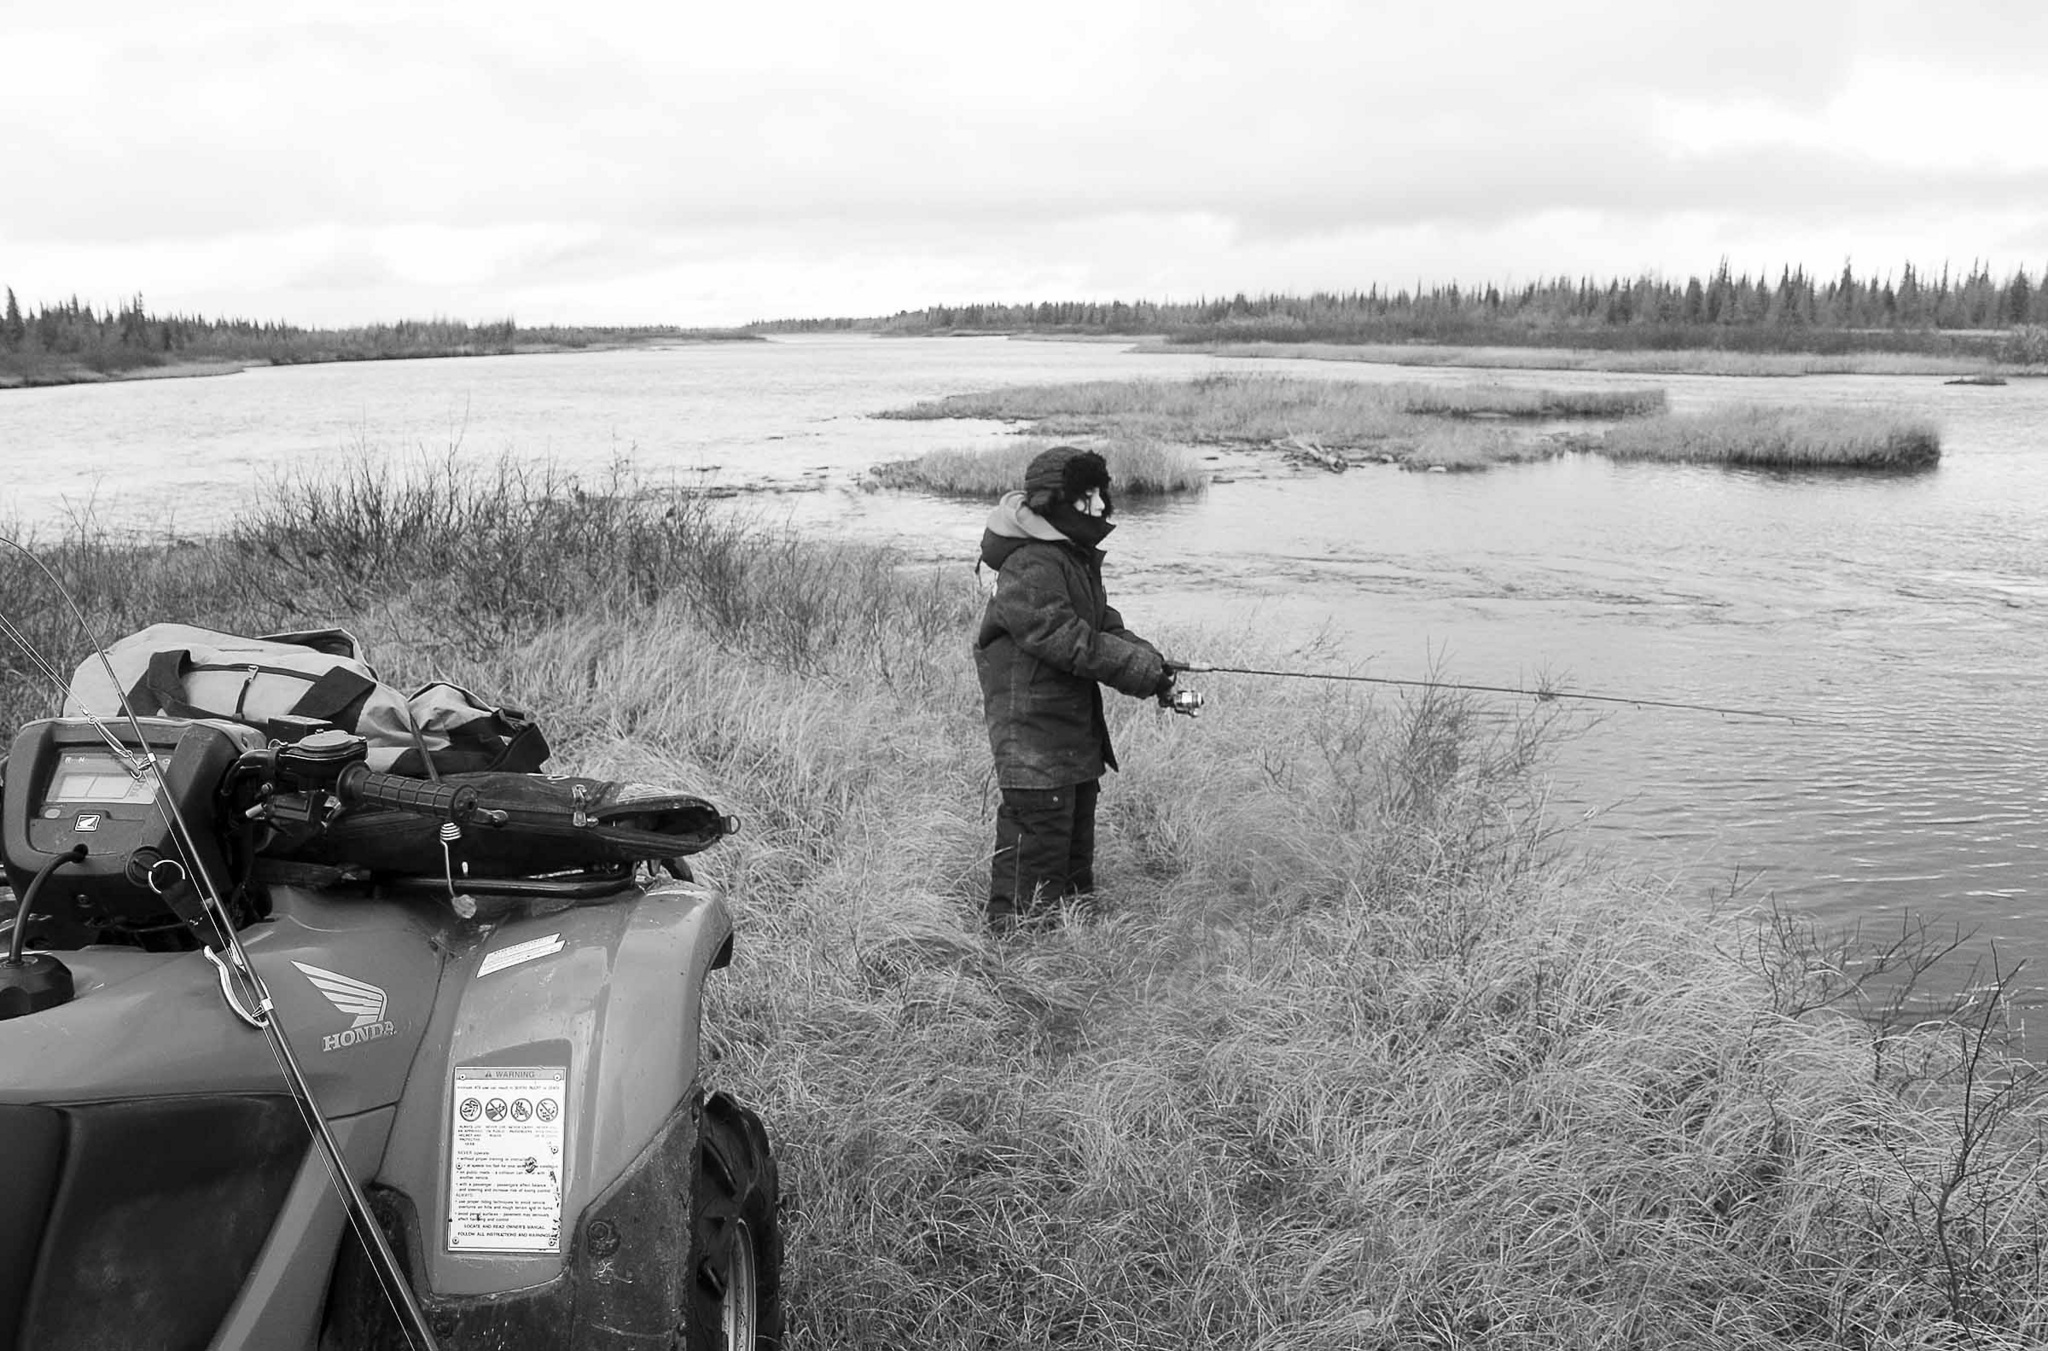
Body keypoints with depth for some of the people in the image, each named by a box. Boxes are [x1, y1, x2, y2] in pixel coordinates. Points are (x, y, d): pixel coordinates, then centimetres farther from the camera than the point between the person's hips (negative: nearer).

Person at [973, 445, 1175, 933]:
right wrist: (1144, 671, -24)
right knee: (1038, 824, -6)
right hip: (1033, 725, -11)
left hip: (1075, 724, 11)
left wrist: (1149, 659, -4)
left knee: (1077, 827, 19)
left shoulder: (1079, 558, 13)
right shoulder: (1031, 567, -22)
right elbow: (1064, 640, -27)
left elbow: (1104, 625, 15)